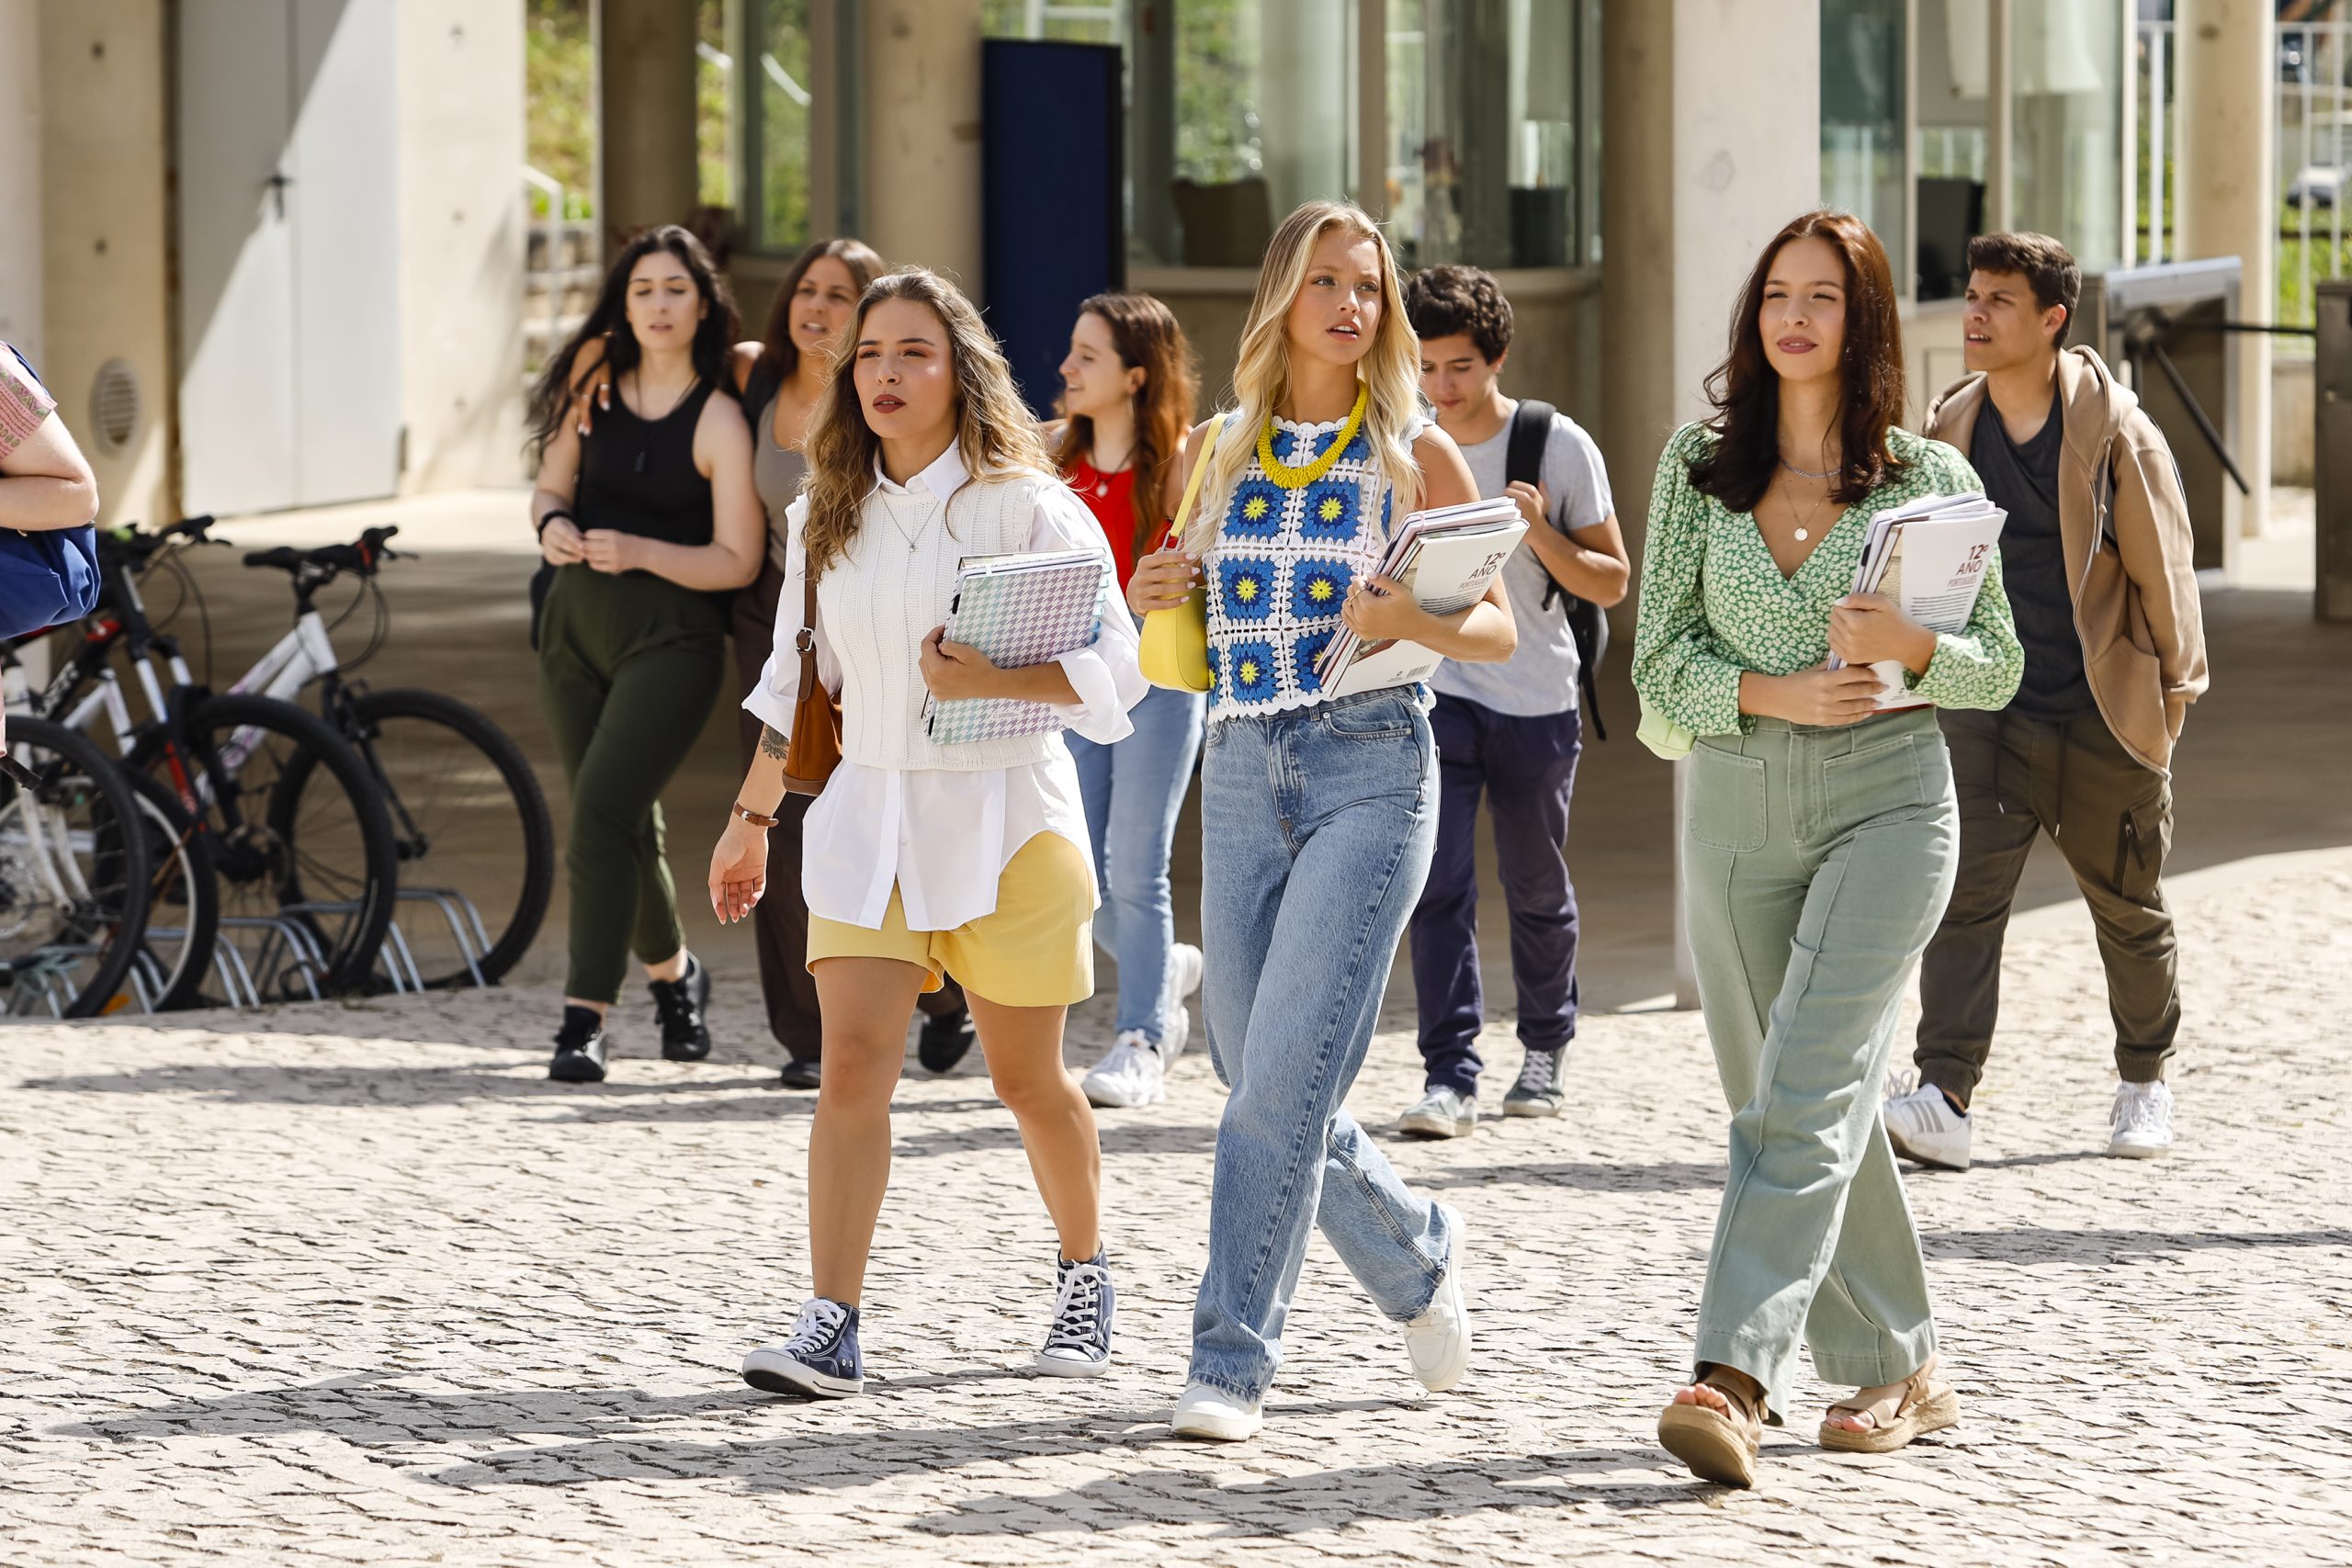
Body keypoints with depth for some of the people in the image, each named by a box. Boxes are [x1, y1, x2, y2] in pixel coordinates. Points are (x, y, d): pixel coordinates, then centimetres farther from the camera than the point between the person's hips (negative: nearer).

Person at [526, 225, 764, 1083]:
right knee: (622, 825, 13)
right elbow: (551, 485, 15)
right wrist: (552, 524, -9)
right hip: (576, 624, 5)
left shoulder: (718, 420, -8)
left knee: (601, 809, -19)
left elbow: (737, 562, -10)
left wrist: (639, 551, -24)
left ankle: (585, 1015, -17)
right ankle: (673, 971, 37)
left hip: (671, 635, -5)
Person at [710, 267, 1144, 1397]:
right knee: (854, 1060, -11)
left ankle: (1084, 1276, 33)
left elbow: (1114, 665, -11)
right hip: (868, 810, 3)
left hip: (1004, 817, -3)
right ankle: (830, 1331, -16)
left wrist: (992, 679, -25)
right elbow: (795, 679, 18)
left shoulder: (1025, 506, -7)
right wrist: (752, 817, 21)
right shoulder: (827, 517, 8)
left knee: (1027, 1080, 8)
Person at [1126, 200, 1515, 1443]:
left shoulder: (1415, 453, 2)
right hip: (1241, 770, 5)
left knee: (1286, 1074, -14)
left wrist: (1413, 622, -19)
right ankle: (1416, 1257, 31)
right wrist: (1153, 597, -2)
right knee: (1256, 1072, 6)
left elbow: (1498, 630, 2)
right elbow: (1184, 641, 21)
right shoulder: (1219, 450, 13)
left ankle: (1232, 1357, -9)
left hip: (1371, 768, -5)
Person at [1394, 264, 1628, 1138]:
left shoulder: (1559, 446, -5)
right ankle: (1450, 1075, -13)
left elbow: (1612, 583, -2)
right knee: (1439, 883, -12)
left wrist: (1541, 534, -18)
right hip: (1435, 694, 1)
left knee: (1536, 889, 11)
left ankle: (1544, 1050, 32)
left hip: (1537, 704, -1)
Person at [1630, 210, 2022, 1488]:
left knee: (1803, 1091, -17)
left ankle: (1734, 1379, -25)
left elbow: (2000, 666, 4)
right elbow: (1661, 659, 4)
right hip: (1734, 810, 4)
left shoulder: (1930, 478, 2)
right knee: (1777, 1096, 8)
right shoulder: (1699, 464, 7)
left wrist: (1911, 648, -16)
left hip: (1885, 804, -4)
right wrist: (1773, 692, -14)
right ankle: (1897, 1370, 22)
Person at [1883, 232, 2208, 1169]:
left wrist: (2171, 688, 1)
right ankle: (1944, 1100, -19)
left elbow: (2161, 568, -1)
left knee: (2128, 911, 12)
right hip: (1986, 707, 2)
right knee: (1964, 896, -13)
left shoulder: (2114, 433, -8)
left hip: (2104, 714, -2)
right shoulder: (1947, 431, 4)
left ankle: (2144, 1082, 32)